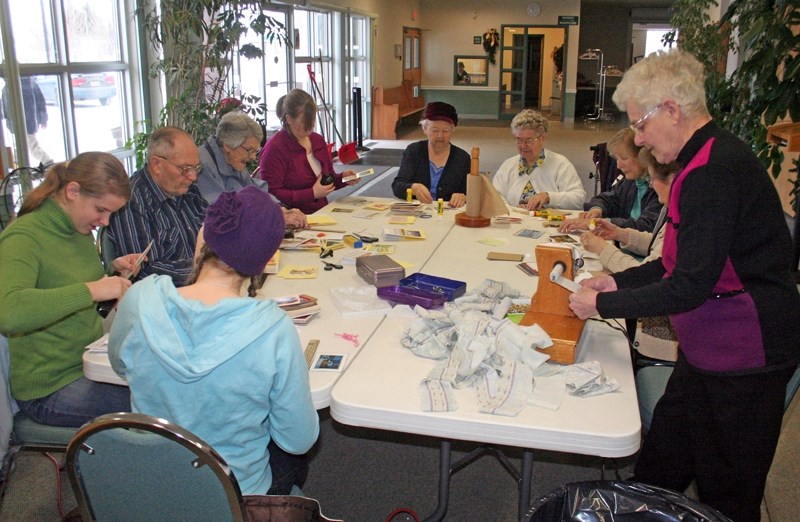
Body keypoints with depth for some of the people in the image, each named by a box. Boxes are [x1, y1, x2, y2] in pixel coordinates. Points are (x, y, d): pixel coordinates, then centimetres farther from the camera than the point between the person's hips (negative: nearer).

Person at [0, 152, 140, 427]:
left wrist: (113, 272, 4)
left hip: (91, 361, 8)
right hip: (50, 389, -8)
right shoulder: (23, 237, -18)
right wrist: (91, 289, -38)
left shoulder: (80, 229, 9)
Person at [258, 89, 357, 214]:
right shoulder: (274, 148, -11)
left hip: (322, 213, 8)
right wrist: (312, 194, -18)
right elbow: (271, 194, -17)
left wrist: (342, 177, 2)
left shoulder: (318, 140, 13)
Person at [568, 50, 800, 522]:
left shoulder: (716, 172, -25)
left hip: (741, 358, -10)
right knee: (659, 468, 19)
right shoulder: (710, 158, 8)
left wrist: (603, 304, -14)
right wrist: (619, 281, 7)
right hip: (711, 350, 10)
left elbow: (690, 286, -25)